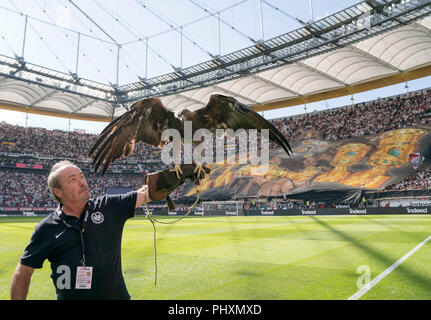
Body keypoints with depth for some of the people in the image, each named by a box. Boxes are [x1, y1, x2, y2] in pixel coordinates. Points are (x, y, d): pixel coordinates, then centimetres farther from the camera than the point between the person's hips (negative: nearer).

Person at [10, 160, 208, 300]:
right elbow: (23, 272, 4)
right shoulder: (47, 229, -5)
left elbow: (148, 192, -12)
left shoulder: (109, 208, -5)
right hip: (70, 297, 0)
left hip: (116, 295, 1)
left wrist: (181, 173, -23)